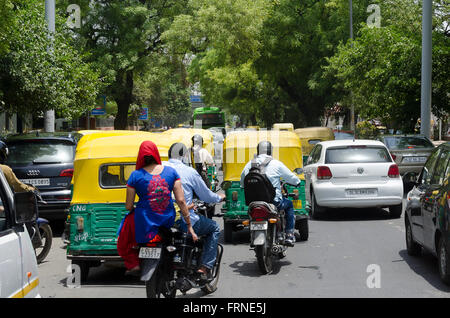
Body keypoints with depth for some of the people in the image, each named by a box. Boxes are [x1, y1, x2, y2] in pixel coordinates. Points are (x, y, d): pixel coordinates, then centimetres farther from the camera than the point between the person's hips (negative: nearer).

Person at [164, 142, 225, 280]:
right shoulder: (189, 172, -8)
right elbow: (206, 196, 0)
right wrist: (220, 197, 22)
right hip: (185, 221, -5)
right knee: (214, 228, 21)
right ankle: (205, 267, 11)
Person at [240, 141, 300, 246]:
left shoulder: (249, 165, 5)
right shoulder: (276, 164, -5)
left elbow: (242, 184, 15)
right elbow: (293, 179, 2)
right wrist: (297, 181, 25)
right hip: (274, 201, -4)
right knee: (289, 205, 26)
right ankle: (289, 235, 17)